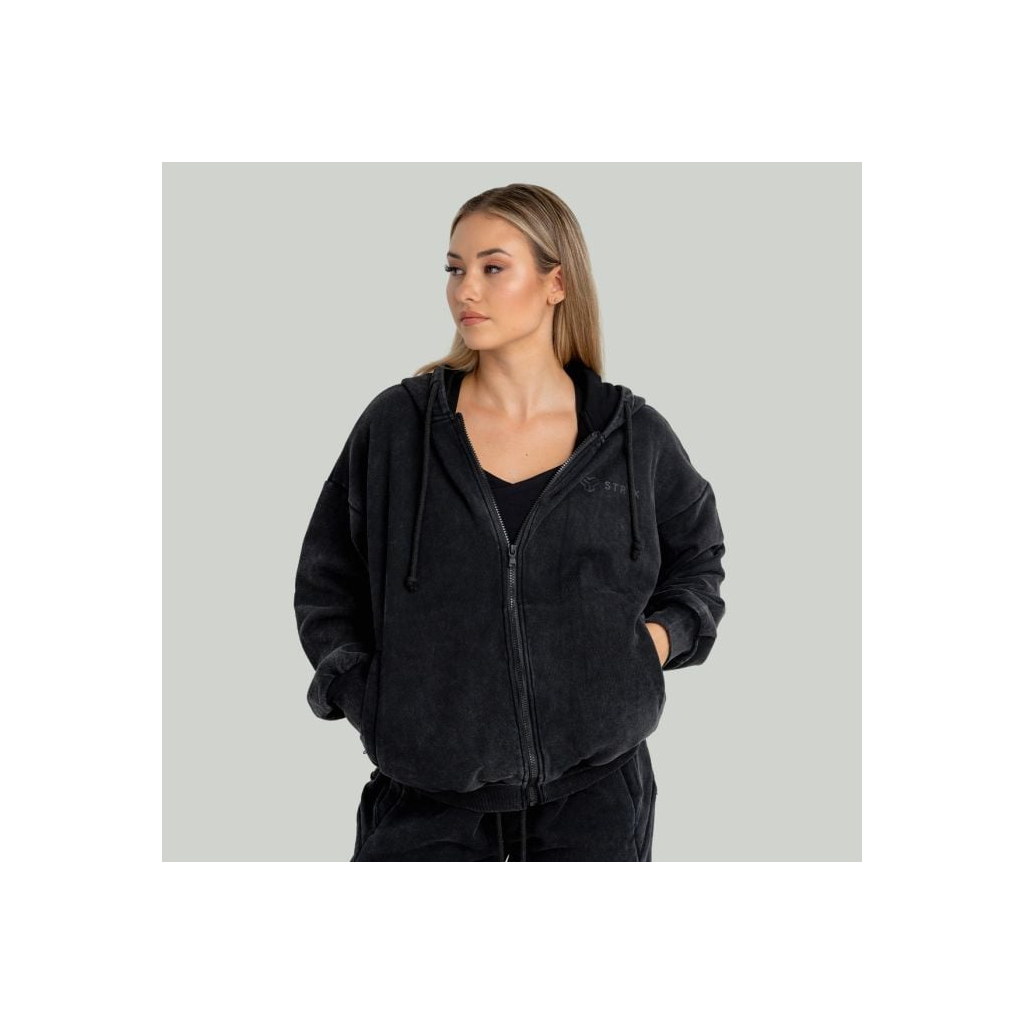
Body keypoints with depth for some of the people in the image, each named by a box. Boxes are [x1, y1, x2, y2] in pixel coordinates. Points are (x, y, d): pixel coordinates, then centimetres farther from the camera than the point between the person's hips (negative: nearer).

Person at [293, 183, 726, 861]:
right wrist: (371, 700, -4)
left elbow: (698, 552, 18)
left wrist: (660, 636, 1)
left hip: (596, 785, 1)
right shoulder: (396, 427, -2)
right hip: (430, 791, 0)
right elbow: (326, 584, 7)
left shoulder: (634, 436, 0)